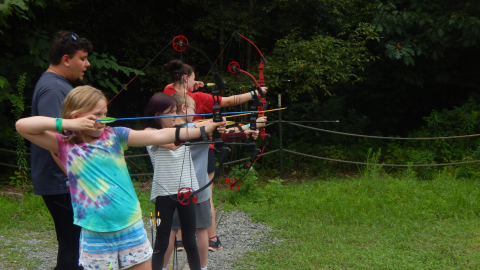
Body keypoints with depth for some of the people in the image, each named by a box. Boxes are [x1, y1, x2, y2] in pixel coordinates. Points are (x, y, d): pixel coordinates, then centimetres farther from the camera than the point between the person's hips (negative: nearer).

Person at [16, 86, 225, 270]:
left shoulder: (114, 136, 1)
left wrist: (203, 130, -15)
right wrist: (66, 124, -15)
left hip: (132, 230, 2)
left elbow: (158, 136, -6)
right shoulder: (64, 146, -2)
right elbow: (22, 126, -10)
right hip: (96, 238, -2)